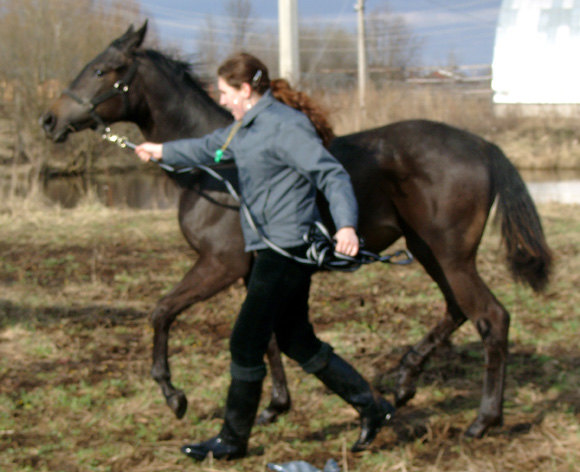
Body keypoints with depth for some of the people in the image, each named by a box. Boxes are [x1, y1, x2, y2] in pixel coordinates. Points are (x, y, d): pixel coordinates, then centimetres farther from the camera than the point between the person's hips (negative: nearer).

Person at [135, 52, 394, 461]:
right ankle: (370, 406, 23)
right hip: (272, 248, 10)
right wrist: (162, 151, 39)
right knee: (296, 341, 14)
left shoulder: (284, 126, -16)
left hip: (287, 250, -10)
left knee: (246, 344, -3)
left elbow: (332, 174, -22)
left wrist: (346, 225, -36)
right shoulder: (246, 127, 13)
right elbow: (210, 148, 30)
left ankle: (234, 440, 10)